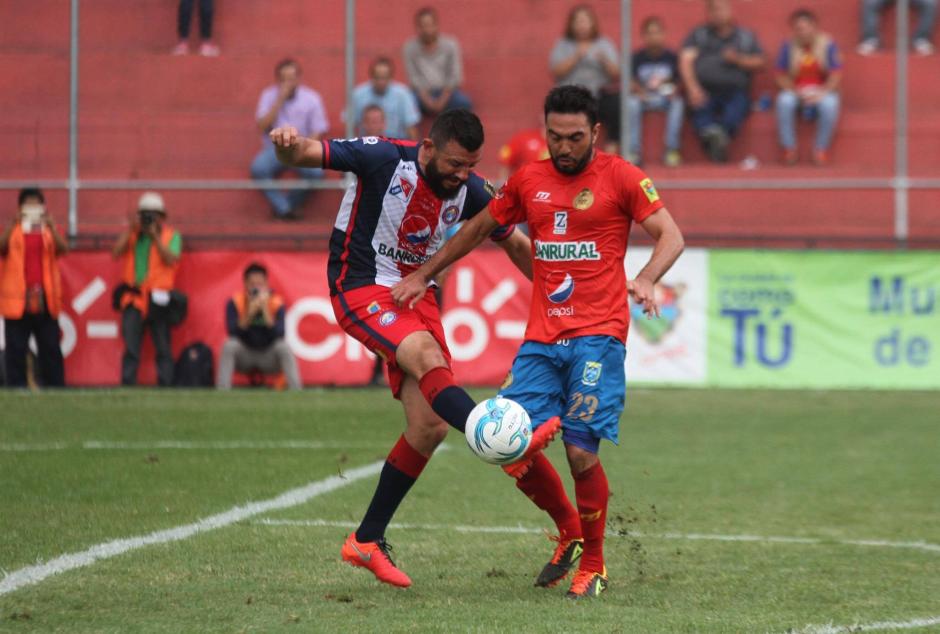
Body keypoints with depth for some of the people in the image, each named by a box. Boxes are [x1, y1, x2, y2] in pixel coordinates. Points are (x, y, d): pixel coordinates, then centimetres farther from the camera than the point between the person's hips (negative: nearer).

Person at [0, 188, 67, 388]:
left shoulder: (48, 231, 9)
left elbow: (62, 249, -9)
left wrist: (51, 226, -23)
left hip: (45, 299, 2)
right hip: (18, 300, -2)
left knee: (50, 348, 4)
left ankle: (55, 388, 7)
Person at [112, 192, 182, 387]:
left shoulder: (171, 236, 6)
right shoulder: (132, 235, 14)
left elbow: (171, 259, -10)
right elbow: (116, 252, 0)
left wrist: (155, 237, -14)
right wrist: (130, 229, -6)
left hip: (157, 298, -2)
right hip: (133, 297, 2)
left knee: (163, 348, 1)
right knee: (130, 347, -4)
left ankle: (165, 387, 3)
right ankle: (127, 386, -4)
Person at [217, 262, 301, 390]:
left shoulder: (277, 303, -12)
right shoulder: (234, 303, -11)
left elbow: (279, 336, -24)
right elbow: (233, 333, -22)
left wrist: (265, 309, -32)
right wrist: (250, 313, -33)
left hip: (269, 358, 0)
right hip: (244, 357, 0)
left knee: (284, 346, -29)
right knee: (229, 345, -29)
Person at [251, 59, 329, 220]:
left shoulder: (311, 98, 4)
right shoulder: (269, 96, 6)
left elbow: (317, 132, 2)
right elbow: (262, 126, -6)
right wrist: (280, 100, -12)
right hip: (274, 148, 0)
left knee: (315, 171, -34)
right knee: (258, 168, -33)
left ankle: (288, 204, -14)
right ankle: (283, 208, -29)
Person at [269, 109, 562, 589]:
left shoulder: (468, 191, 0)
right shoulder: (384, 158, -16)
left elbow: (514, 243, 14)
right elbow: (304, 154, -19)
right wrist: (288, 145, -43)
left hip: (417, 295, 6)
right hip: (362, 292, -6)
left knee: (430, 427, -3)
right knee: (427, 356, -34)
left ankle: (367, 541, 9)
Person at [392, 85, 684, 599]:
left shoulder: (621, 177, 0)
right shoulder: (527, 181, 12)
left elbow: (671, 237, -5)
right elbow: (477, 229, 25)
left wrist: (645, 280, -24)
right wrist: (422, 275, 23)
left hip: (597, 335, -4)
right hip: (541, 338, 4)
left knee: (581, 452, -12)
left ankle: (593, 565, 9)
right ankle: (569, 532, 20)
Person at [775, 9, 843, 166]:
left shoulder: (828, 45, -4)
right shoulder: (788, 47, 0)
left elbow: (836, 76, -7)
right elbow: (781, 76, 1)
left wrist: (822, 93, -22)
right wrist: (796, 92, -16)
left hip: (822, 92, -1)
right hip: (796, 92, 1)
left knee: (829, 104, -36)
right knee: (784, 101, -33)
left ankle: (821, 149, -21)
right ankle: (789, 148, -24)